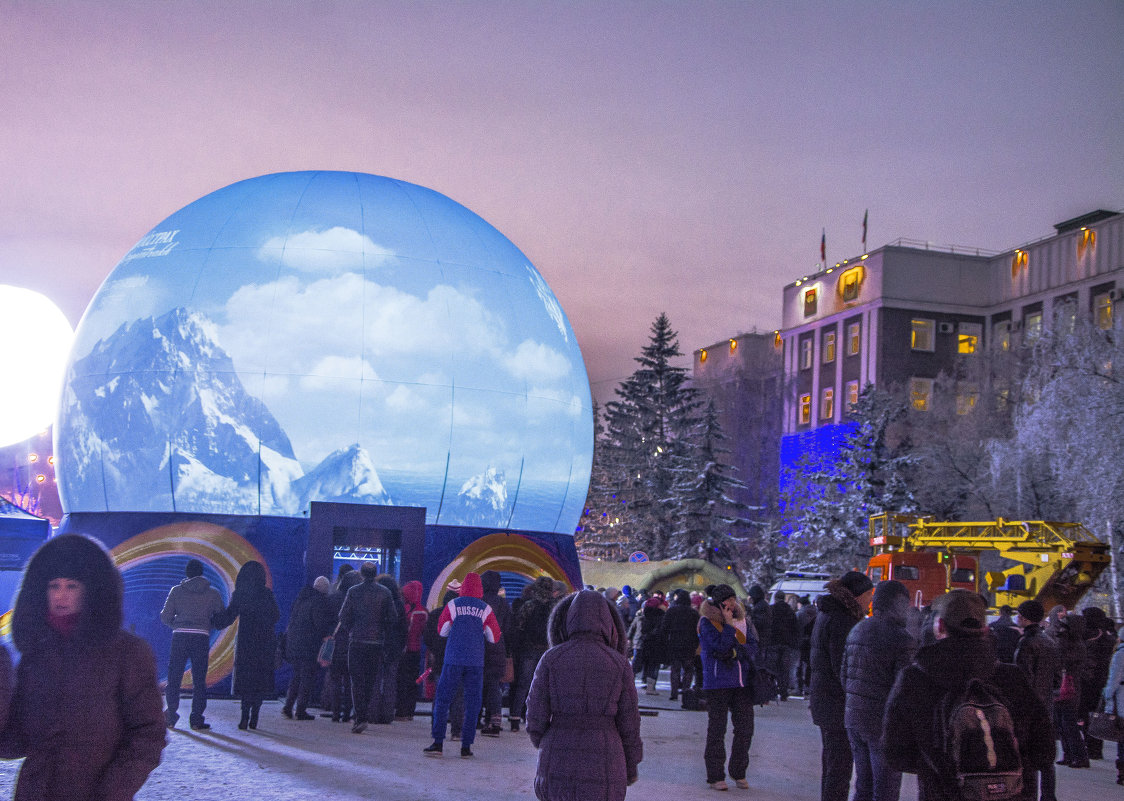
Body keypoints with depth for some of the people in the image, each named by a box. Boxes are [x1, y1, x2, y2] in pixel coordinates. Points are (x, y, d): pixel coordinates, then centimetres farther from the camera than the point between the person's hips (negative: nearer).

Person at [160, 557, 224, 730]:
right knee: (199, 680, 5)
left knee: (174, 678, 11)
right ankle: (196, 719, 3)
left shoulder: (177, 591, 4)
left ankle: (171, 717, 9)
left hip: (180, 637, 0)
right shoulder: (212, 593, 5)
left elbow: (165, 617, 3)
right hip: (201, 638, 0)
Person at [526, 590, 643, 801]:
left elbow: (536, 717, -2)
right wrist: (632, 766, 14)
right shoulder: (619, 663, -2)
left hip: (558, 761, 1)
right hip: (603, 765, -1)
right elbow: (629, 722, 1)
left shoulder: (551, 660, -3)